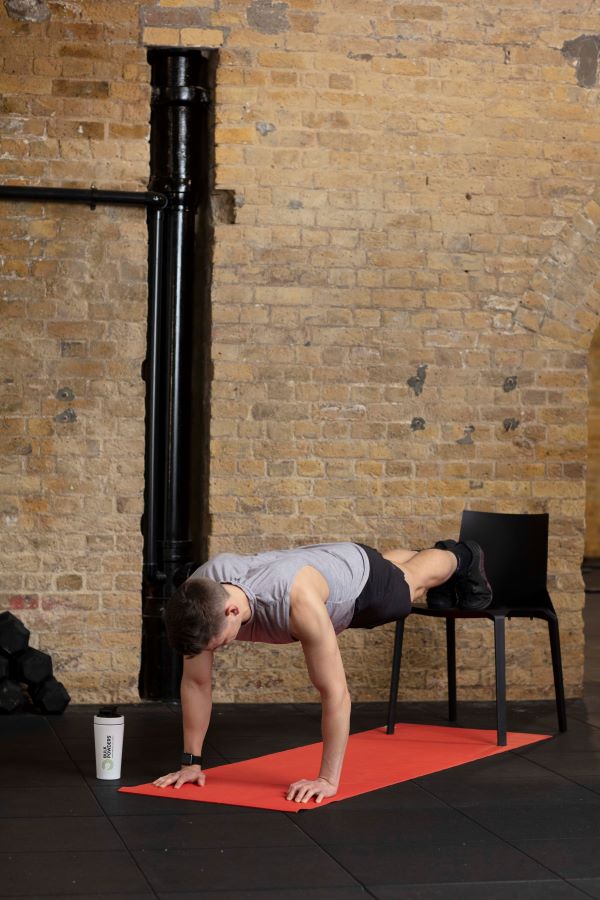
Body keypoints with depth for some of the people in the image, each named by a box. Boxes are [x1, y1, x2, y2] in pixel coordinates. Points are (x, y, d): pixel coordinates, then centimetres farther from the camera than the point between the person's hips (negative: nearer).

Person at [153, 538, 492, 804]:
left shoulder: (297, 601, -54)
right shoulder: (199, 600, -38)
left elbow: (336, 694, -47)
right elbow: (196, 683, -24)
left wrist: (329, 779, -43)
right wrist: (191, 762, -22)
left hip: (358, 575, -5)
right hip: (320, 563, 5)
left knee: (414, 580, 31)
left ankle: (462, 558, 64)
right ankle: (439, 553, 70)